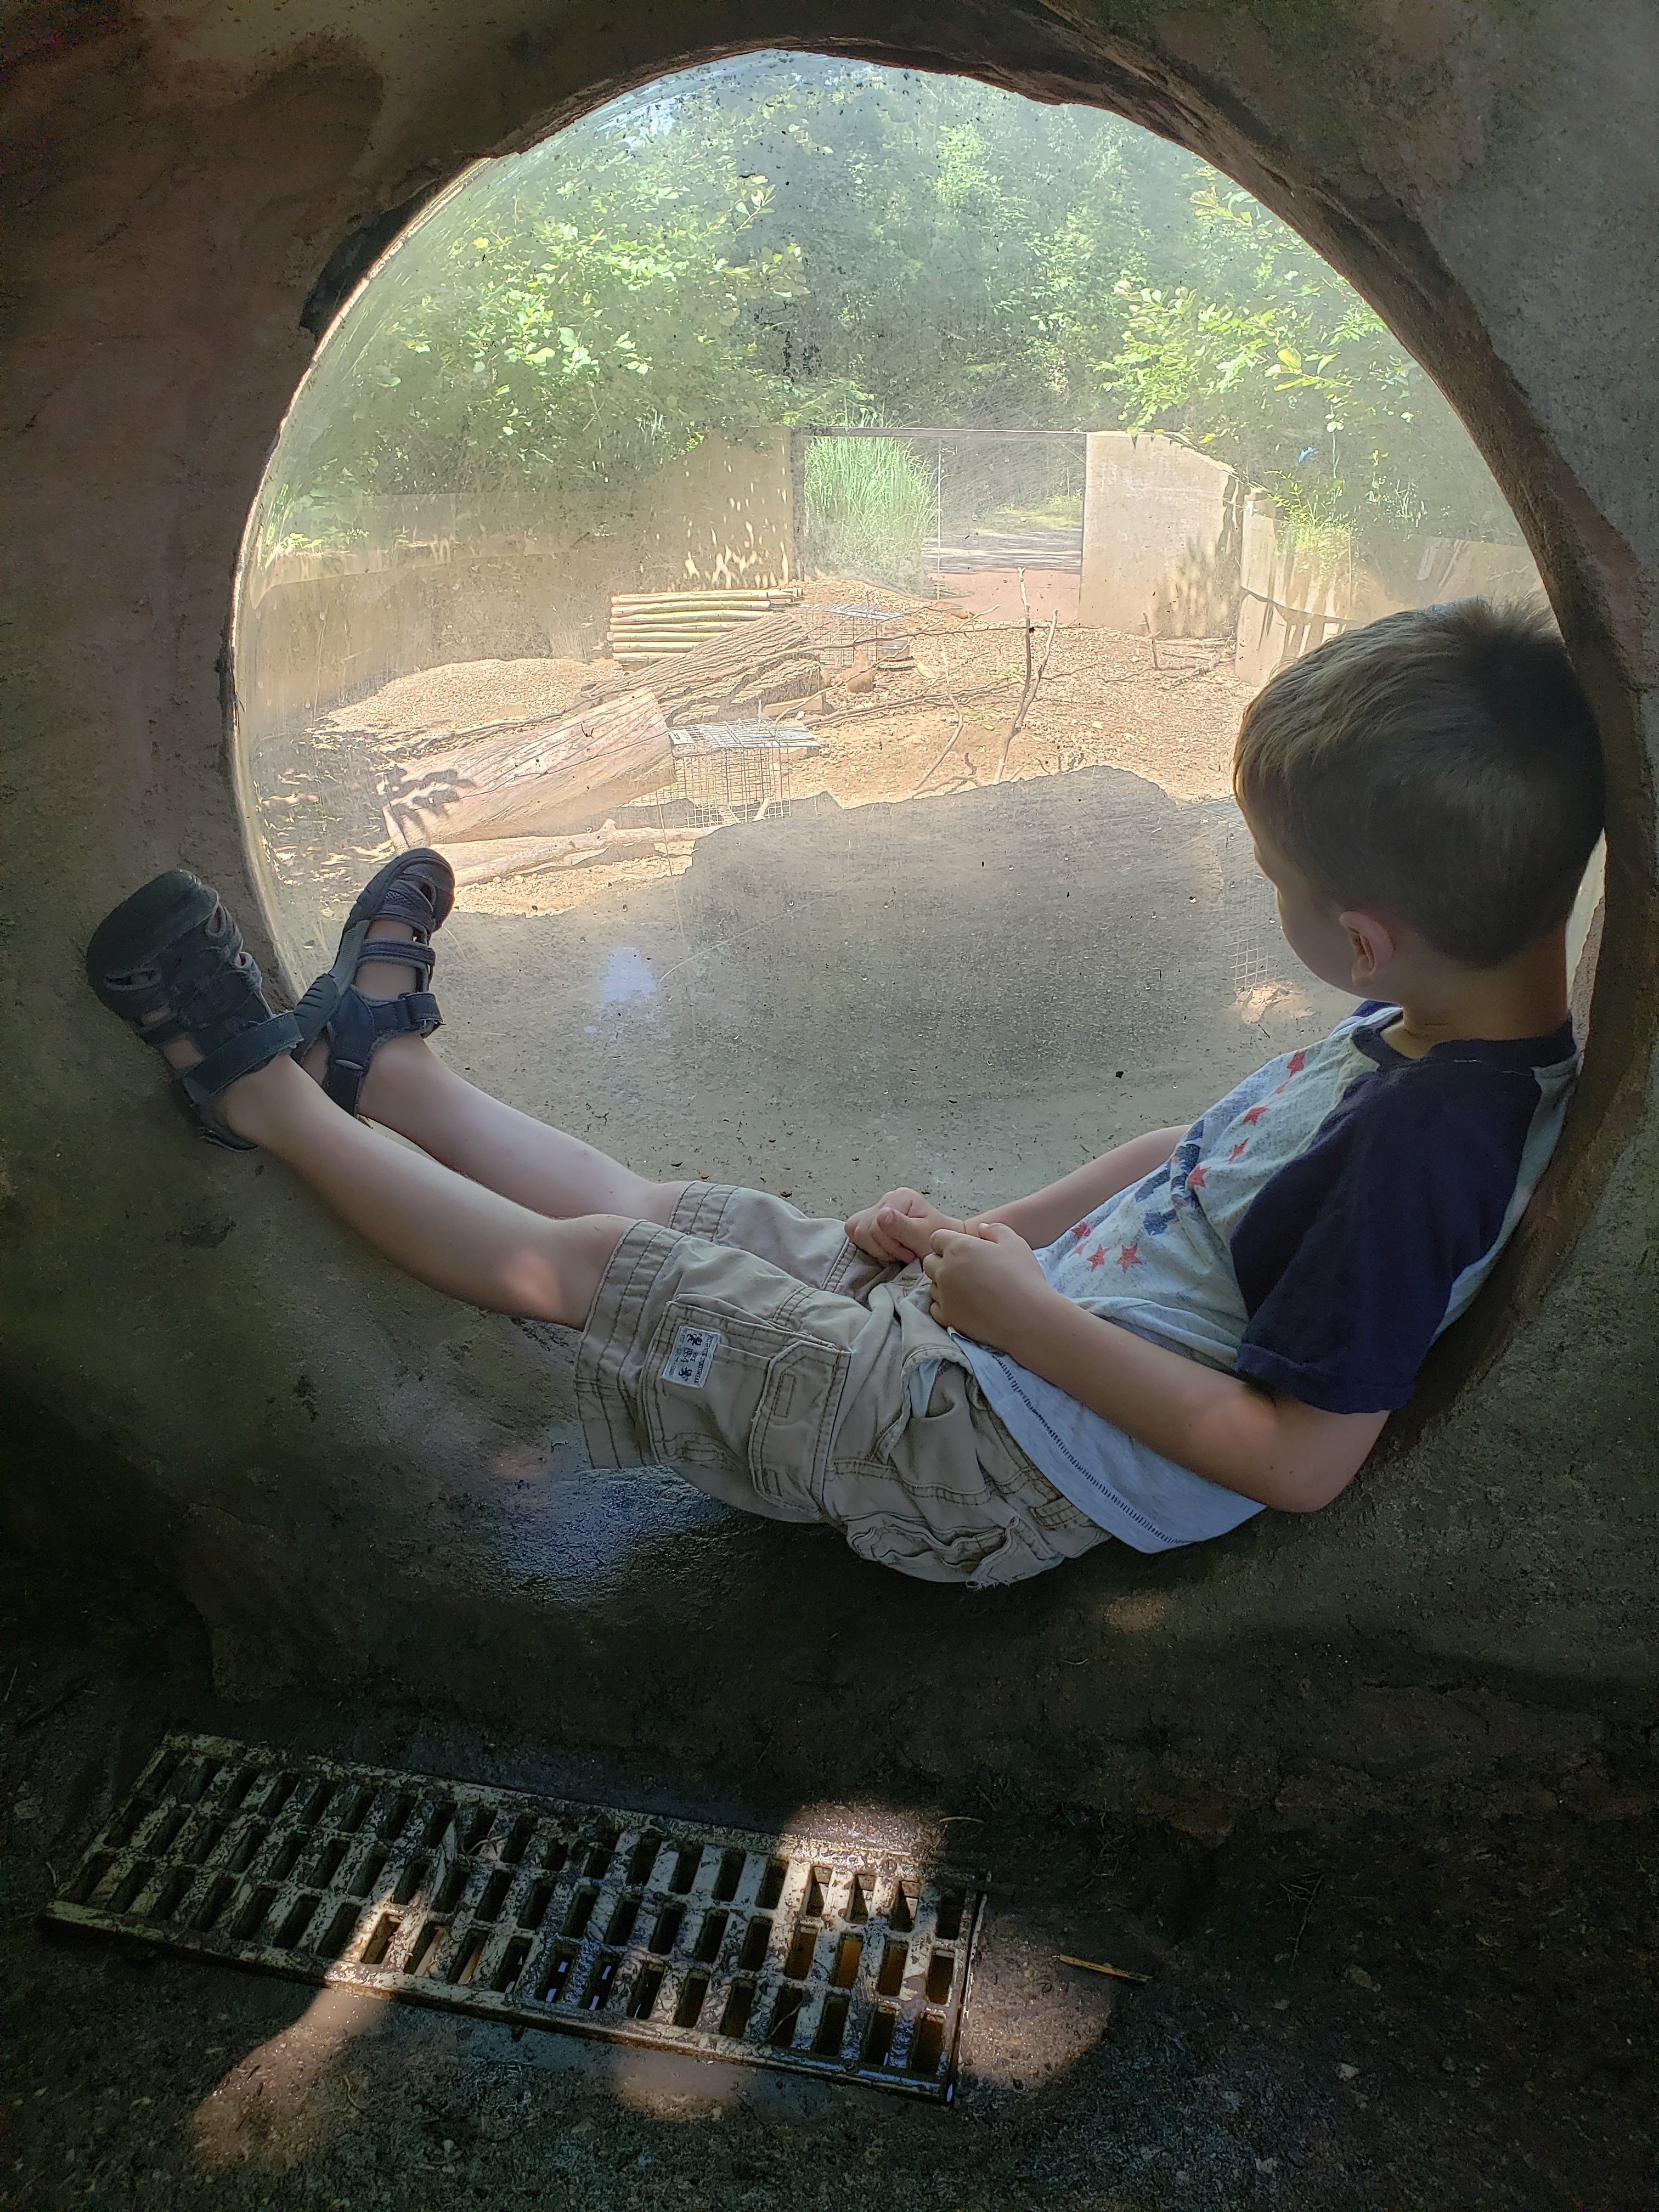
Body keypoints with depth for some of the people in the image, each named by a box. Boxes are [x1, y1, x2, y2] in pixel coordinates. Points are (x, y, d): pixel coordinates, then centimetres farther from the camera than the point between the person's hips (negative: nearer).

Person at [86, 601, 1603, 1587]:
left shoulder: (1426, 1146, -29)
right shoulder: (1418, 1039, 0)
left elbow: (1302, 1460, -27)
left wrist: (1030, 1315, -23)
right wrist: (993, 1232, 5)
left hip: (994, 1467, -7)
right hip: (1004, 1325, 7)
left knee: (577, 1257, 1)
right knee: (656, 1214, 15)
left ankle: (267, 1093, 20)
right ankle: (382, 1062, 35)